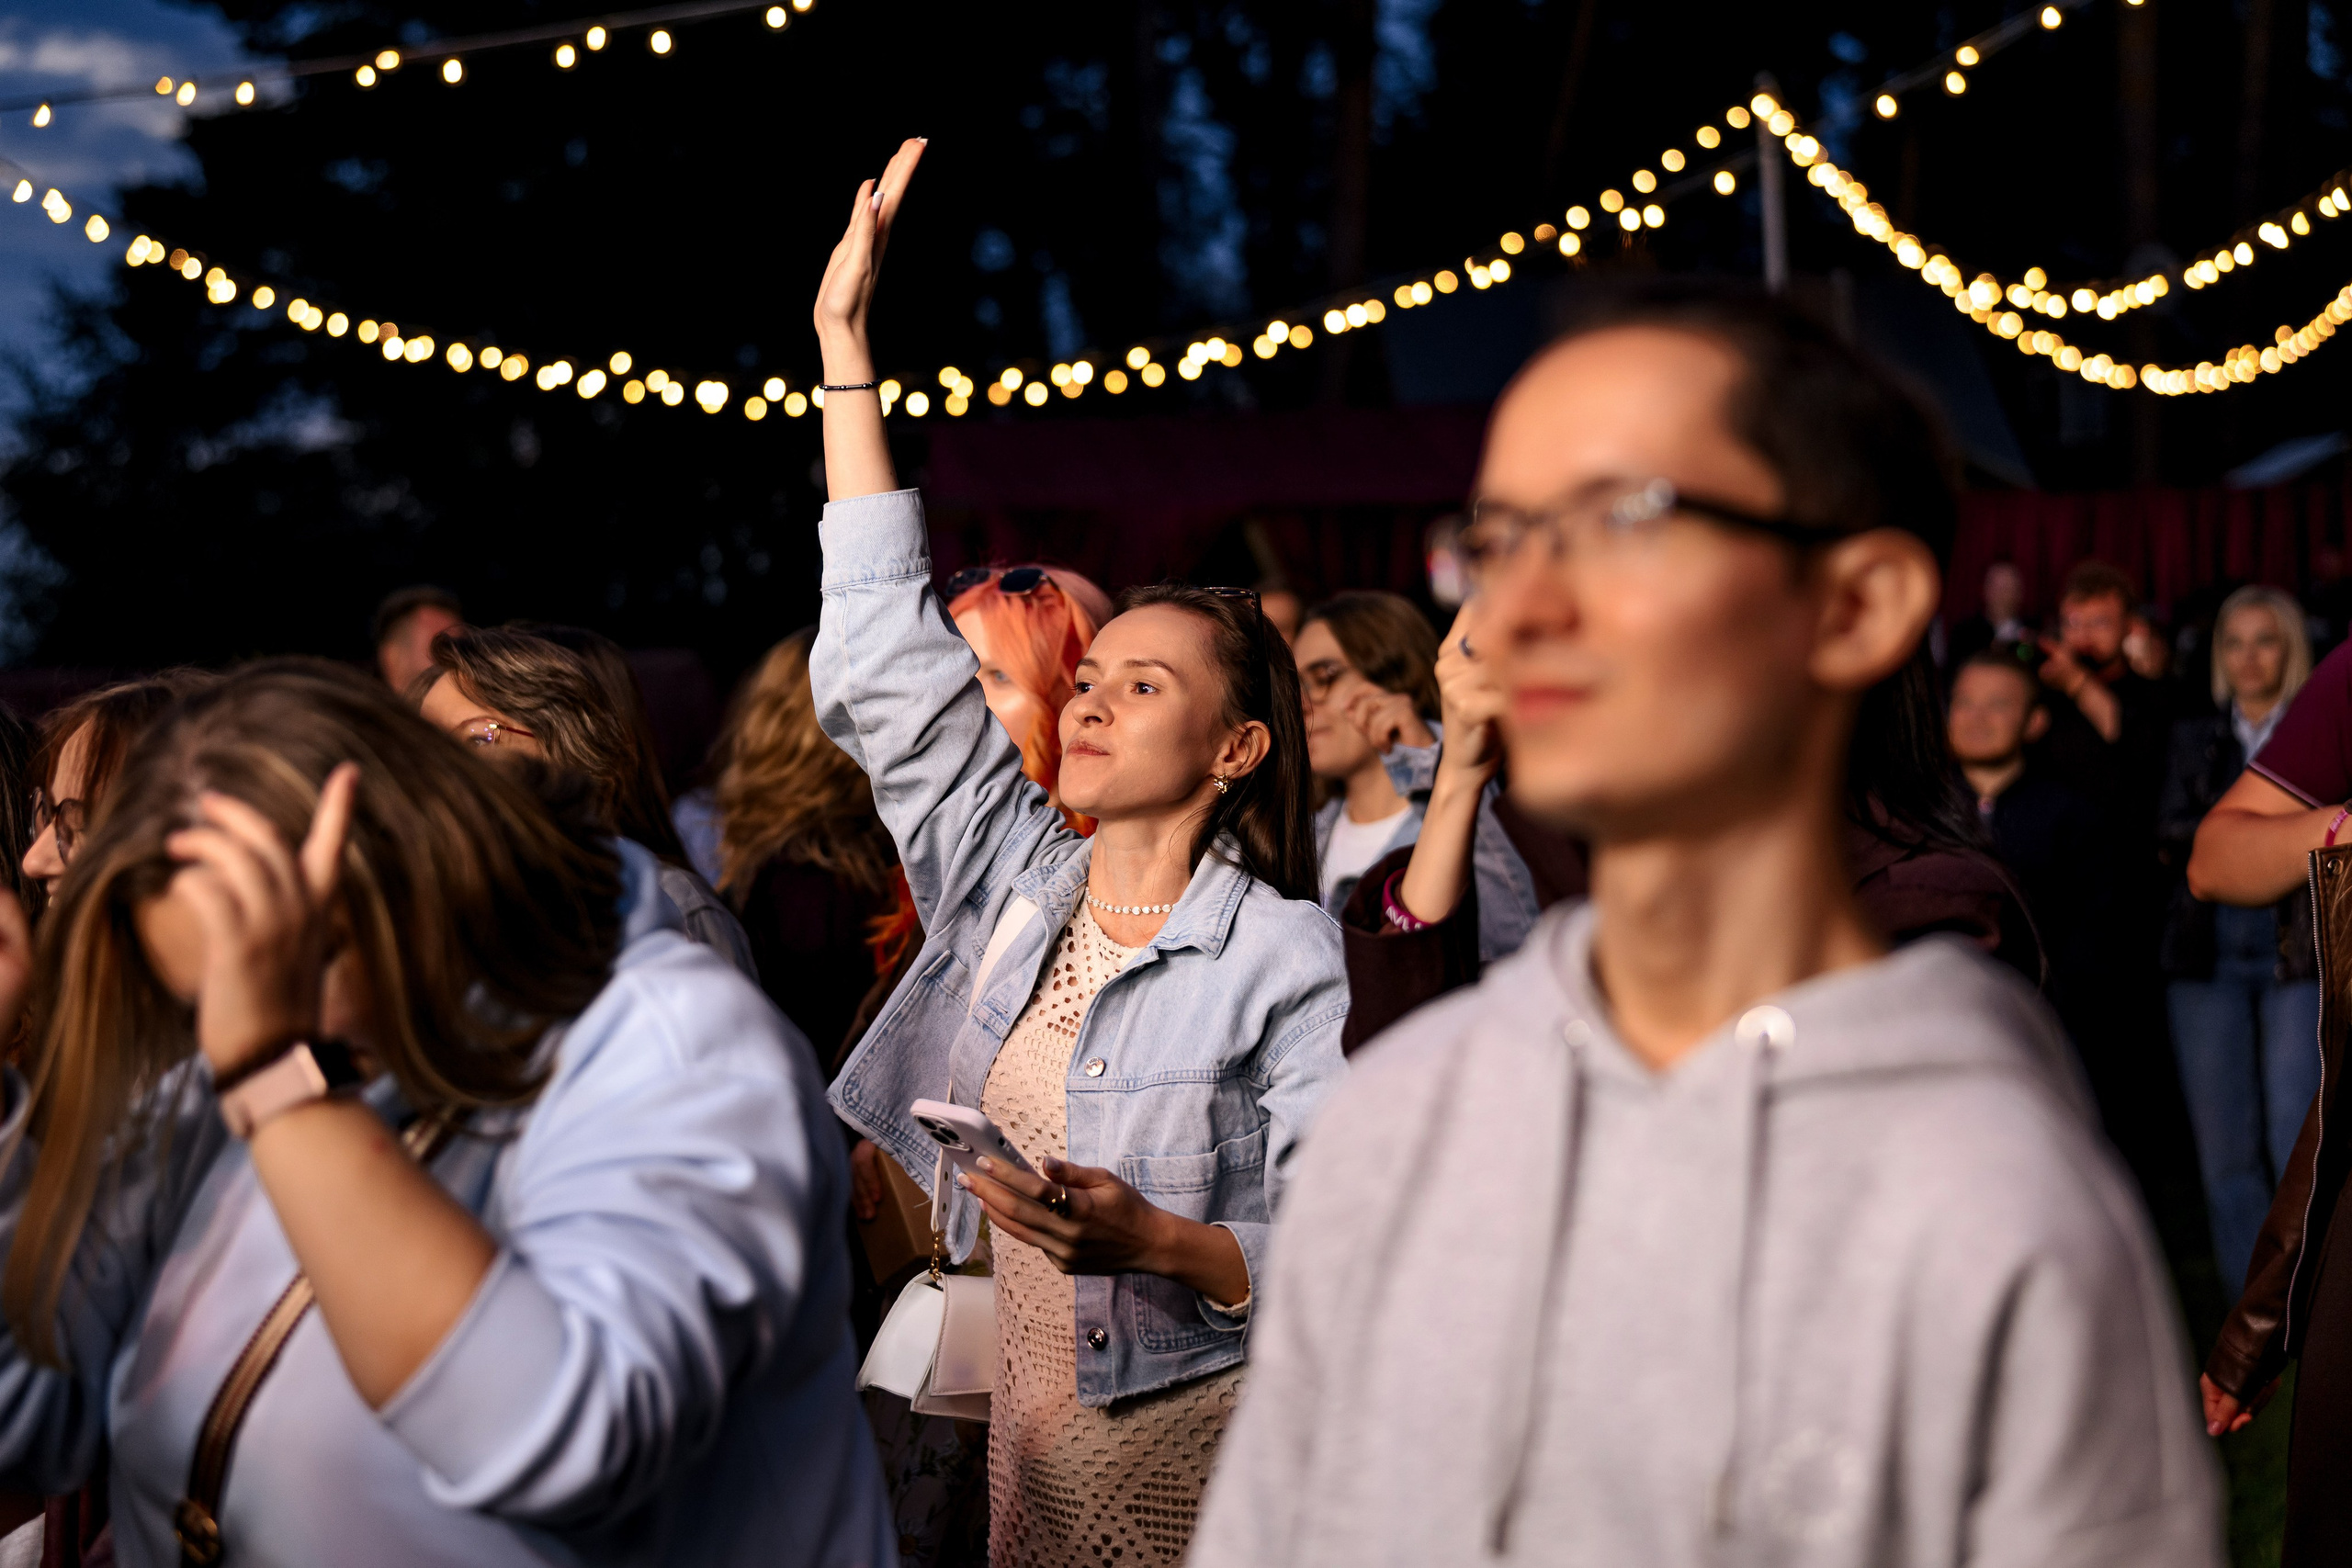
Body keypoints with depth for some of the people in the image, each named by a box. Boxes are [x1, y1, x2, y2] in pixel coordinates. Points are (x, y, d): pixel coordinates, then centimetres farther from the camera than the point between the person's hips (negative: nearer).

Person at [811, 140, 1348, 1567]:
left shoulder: (1283, 960, -11)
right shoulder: (1018, 882, 4)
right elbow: (889, 654, 4)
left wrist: (1156, 1243, -31)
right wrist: (847, 340, 4)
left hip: (1196, 1446, -5)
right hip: (1026, 1422, 5)